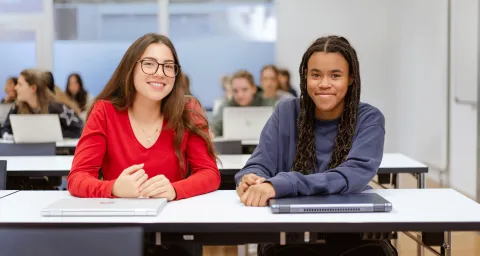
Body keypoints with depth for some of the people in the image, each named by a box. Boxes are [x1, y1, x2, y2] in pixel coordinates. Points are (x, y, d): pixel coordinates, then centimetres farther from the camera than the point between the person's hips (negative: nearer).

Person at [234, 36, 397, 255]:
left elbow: (353, 176, -21)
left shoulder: (369, 119, -4)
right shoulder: (286, 113, 3)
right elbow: (259, 165, -3)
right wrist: (250, 179, -30)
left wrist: (279, 185, -34)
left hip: (352, 229, 0)